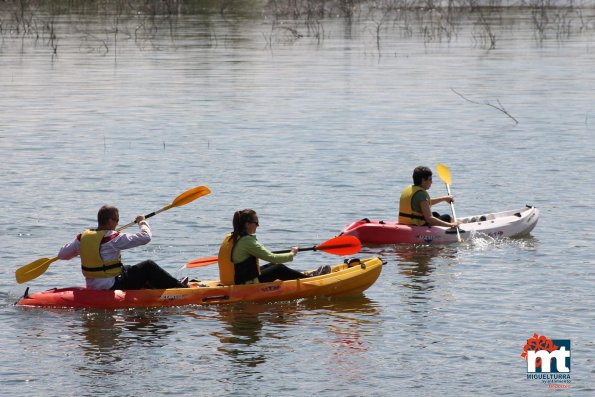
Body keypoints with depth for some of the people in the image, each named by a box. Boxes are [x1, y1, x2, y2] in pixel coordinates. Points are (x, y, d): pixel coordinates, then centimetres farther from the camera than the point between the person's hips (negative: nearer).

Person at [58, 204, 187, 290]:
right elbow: (145, 237, -18)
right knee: (148, 267, 1)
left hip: (93, 286, 8)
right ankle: (180, 288, 8)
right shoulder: (114, 238, -19)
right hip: (112, 287, -8)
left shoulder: (82, 237, -1)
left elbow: (62, 254, 9)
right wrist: (142, 222, 3)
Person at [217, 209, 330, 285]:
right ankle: (309, 278, 25)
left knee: (271, 266, 24)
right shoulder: (248, 241, -22)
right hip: (247, 285, -9)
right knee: (279, 269, 7)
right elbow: (272, 258, -18)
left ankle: (303, 276, 35)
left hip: (232, 281, 9)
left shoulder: (228, 238, 4)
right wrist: (291, 254, -1)